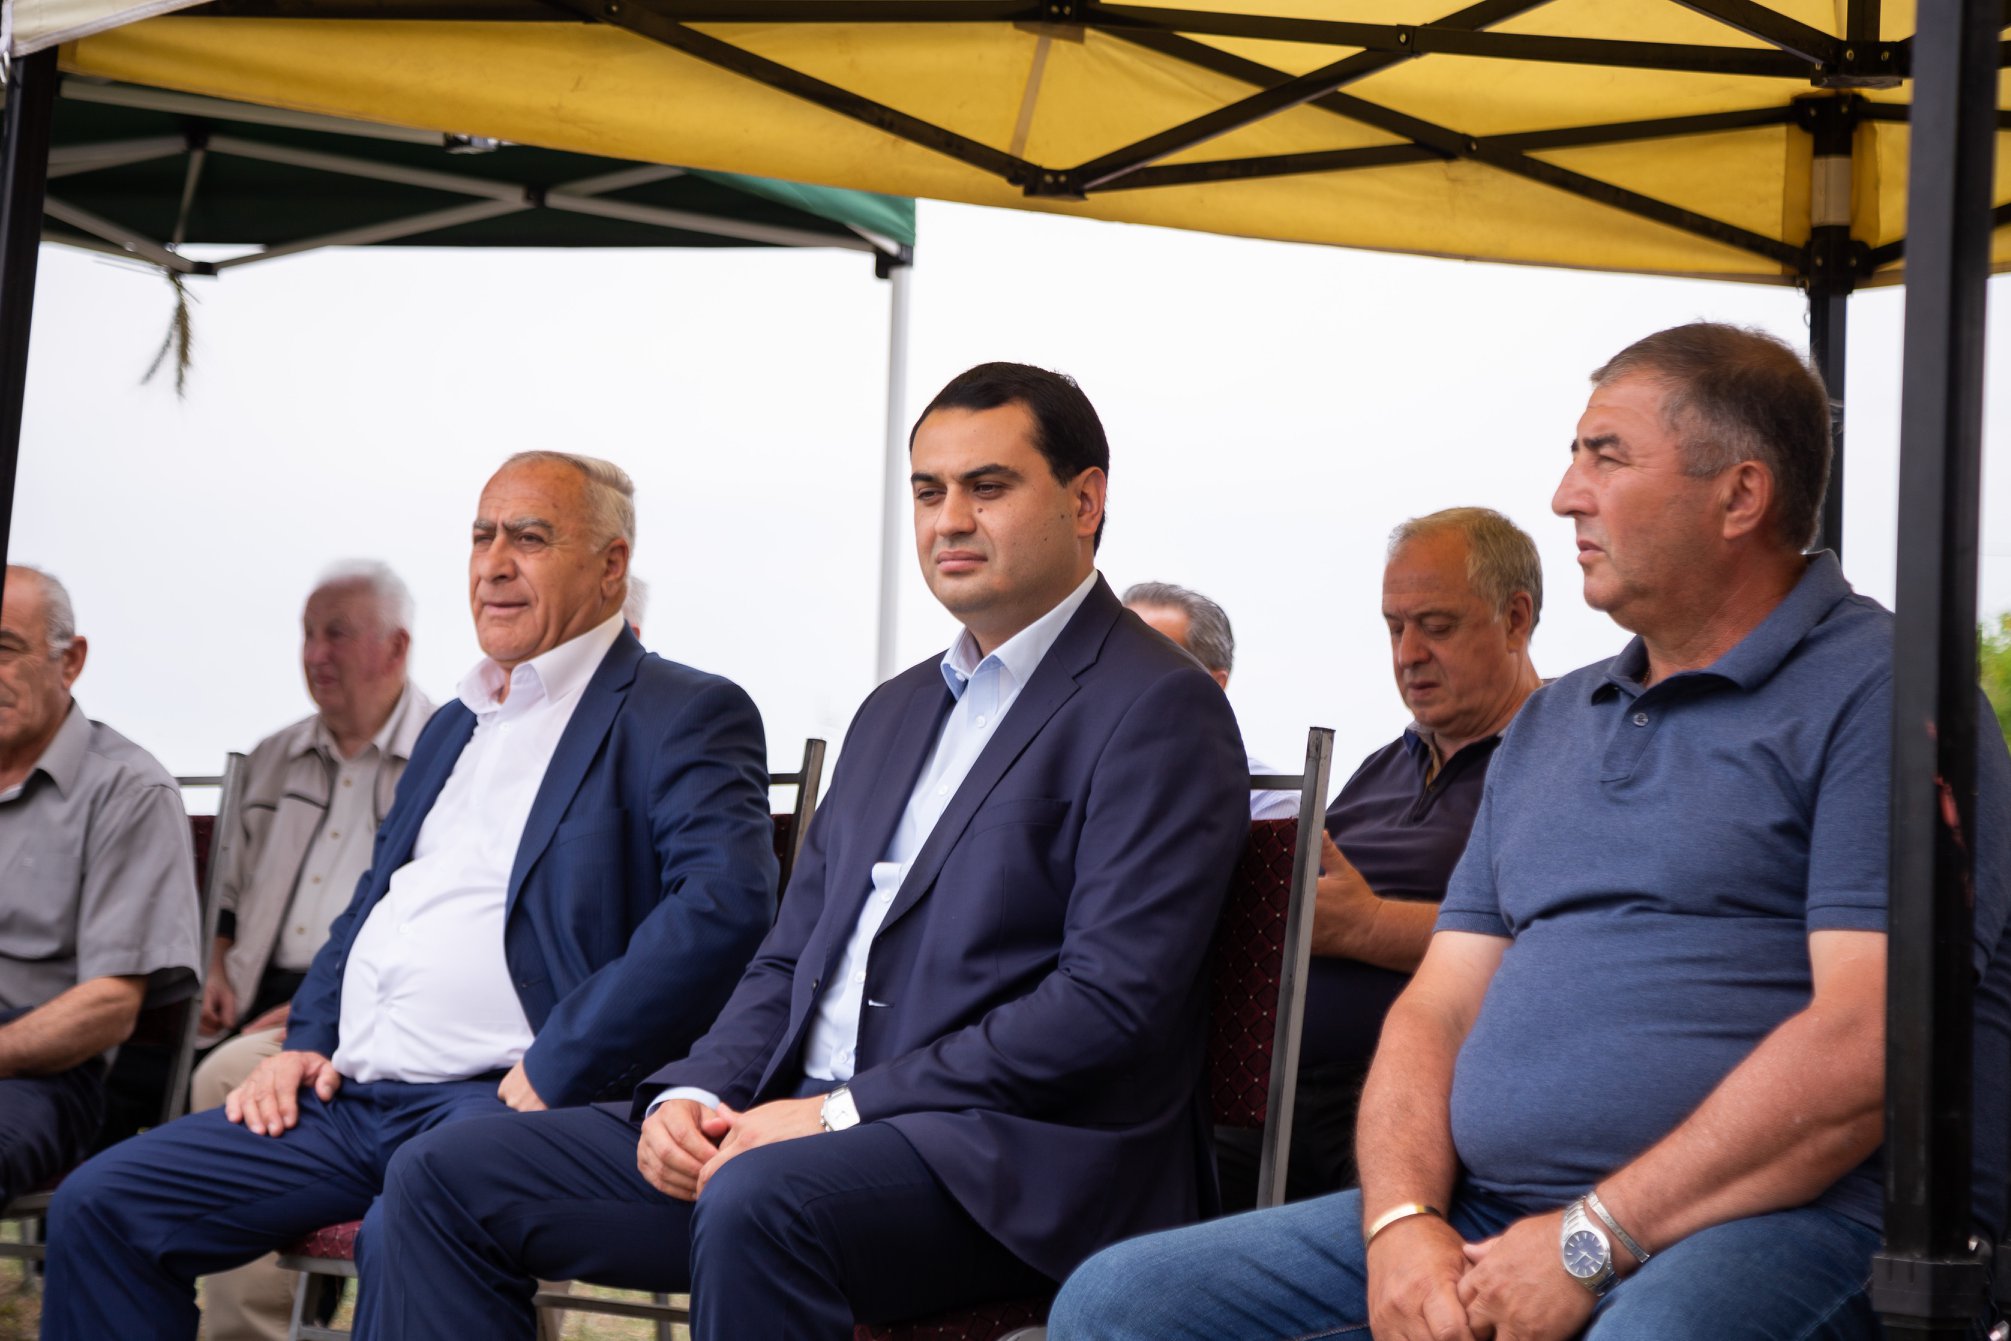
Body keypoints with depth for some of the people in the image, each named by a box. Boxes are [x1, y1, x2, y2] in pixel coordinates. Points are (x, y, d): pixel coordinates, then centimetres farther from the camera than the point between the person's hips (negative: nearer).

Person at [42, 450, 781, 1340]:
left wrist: (555, 1068, -19)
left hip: (497, 1099, -8)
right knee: (99, 1205, -4)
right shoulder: (455, 727, 26)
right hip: (347, 1095, 8)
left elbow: (724, 902, -17)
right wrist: (307, 1040, 12)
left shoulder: (686, 717, -1)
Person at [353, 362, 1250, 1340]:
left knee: (762, 1200, -39)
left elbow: (1109, 1004, -16)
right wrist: (697, 1093, 0)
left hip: (1006, 1162, -8)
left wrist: (838, 1112, -17)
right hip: (803, 1122, 8)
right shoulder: (897, 710, 23)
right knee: (443, 1179, -2)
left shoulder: (1159, 709, -5)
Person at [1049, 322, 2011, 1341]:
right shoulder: (1548, 726, 23)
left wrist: (1591, 1241, -15)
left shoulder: (1877, 691, -2)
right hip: (1486, 1219, 7)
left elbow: (1868, 1041, -14)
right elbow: (1439, 1005, 17)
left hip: (1787, 1217, -7)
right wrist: (1402, 1220, -3)